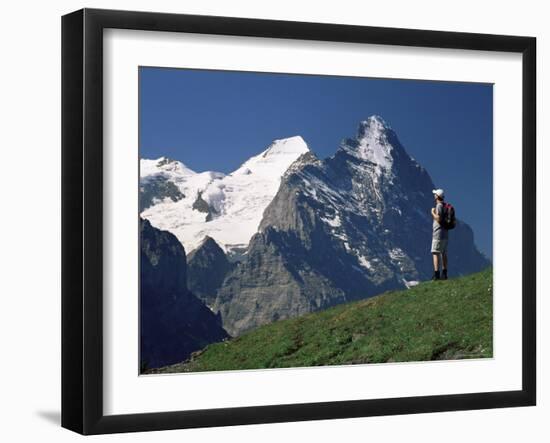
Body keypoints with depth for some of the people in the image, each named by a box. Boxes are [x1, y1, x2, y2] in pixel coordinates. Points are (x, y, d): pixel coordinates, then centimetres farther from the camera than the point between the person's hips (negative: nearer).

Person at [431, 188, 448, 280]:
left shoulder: (439, 206, -14)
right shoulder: (446, 206, 14)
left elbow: (438, 219, -23)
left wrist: (433, 212, -8)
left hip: (438, 233, -9)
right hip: (445, 234, 9)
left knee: (435, 253, -9)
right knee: (443, 254, 12)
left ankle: (436, 274, -15)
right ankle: (444, 274, 13)